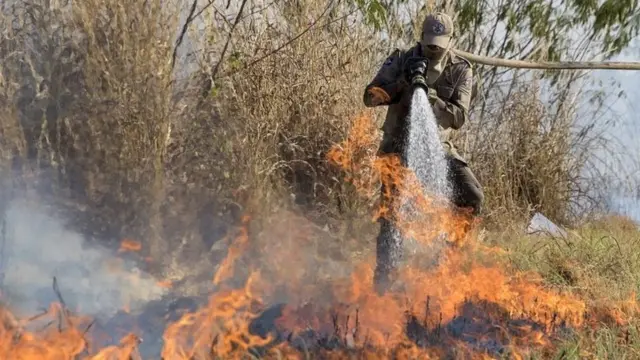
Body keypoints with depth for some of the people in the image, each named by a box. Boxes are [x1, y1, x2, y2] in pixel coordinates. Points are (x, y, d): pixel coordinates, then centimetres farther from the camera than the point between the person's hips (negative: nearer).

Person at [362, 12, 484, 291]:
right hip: (399, 144, -2)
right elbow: (370, 98, -10)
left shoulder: (461, 70, -5)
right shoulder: (401, 60, -6)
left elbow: (459, 118, -13)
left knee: (472, 196, -14)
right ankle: (383, 277, -1)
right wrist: (403, 82, -24)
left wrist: (429, 95, -28)